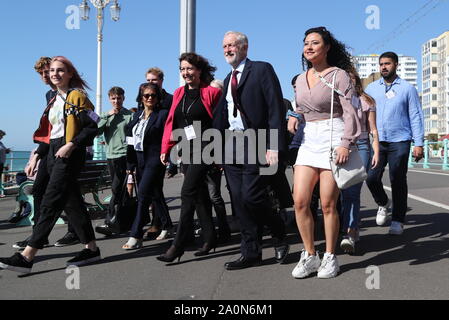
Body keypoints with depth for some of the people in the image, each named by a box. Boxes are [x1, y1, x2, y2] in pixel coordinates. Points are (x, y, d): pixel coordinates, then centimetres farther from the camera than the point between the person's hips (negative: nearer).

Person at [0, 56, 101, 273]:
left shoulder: (77, 96, -5)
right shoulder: (55, 99, 20)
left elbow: (92, 127, -13)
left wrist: (71, 145, -20)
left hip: (69, 154, -9)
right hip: (54, 153, 9)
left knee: (51, 203, -11)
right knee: (72, 202, 9)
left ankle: (27, 256, -12)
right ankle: (91, 249, 16)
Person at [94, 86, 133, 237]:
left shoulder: (130, 115, -1)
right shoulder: (105, 115, 14)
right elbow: (96, 131, -1)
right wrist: (107, 116, -6)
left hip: (124, 155, -5)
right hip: (110, 156, 6)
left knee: (117, 189, -11)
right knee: (119, 190, 11)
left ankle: (109, 222, -10)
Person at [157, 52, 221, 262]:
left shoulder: (211, 92, -5)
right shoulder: (179, 94, 13)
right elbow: (171, 122, 13)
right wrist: (165, 149, 7)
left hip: (204, 147, -7)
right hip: (187, 149, 7)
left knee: (188, 192, -13)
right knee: (199, 193, 12)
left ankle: (178, 245, -10)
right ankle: (209, 237, 23)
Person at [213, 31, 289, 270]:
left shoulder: (262, 70, -2)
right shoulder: (229, 79, 20)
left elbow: (276, 109, -10)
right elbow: (222, 114, 17)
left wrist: (274, 147, -18)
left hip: (255, 145, -7)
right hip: (231, 145, 7)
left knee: (251, 197, -12)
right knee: (239, 201, 6)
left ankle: (279, 234, 16)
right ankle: (250, 253, 16)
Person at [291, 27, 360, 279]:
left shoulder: (338, 75, -3)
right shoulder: (301, 80, 15)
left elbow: (351, 112, -10)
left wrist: (346, 144, -20)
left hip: (334, 138, -6)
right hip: (309, 141, 6)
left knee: (328, 204, -4)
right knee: (300, 201, -4)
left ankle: (330, 258, 13)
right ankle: (310, 256, 10)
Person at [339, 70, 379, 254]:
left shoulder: (365, 102, 9)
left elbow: (373, 130, 10)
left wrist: (376, 152, 2)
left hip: (360, 147, -2)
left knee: (352, 192, -13)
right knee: (344, 192, 1)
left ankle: (350, 235, -18)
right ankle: (354, 229, 18)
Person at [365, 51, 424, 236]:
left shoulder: (407, 89, 5)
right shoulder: (371, 88, 13)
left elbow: (416, 117, 3)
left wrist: (418, 143, -4)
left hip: (399, 142, -2)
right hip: (376, 141, 2)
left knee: (398, 181, -1)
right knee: (371, 178, -4)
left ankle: (398, 221, 11)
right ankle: (383, 204, 26)